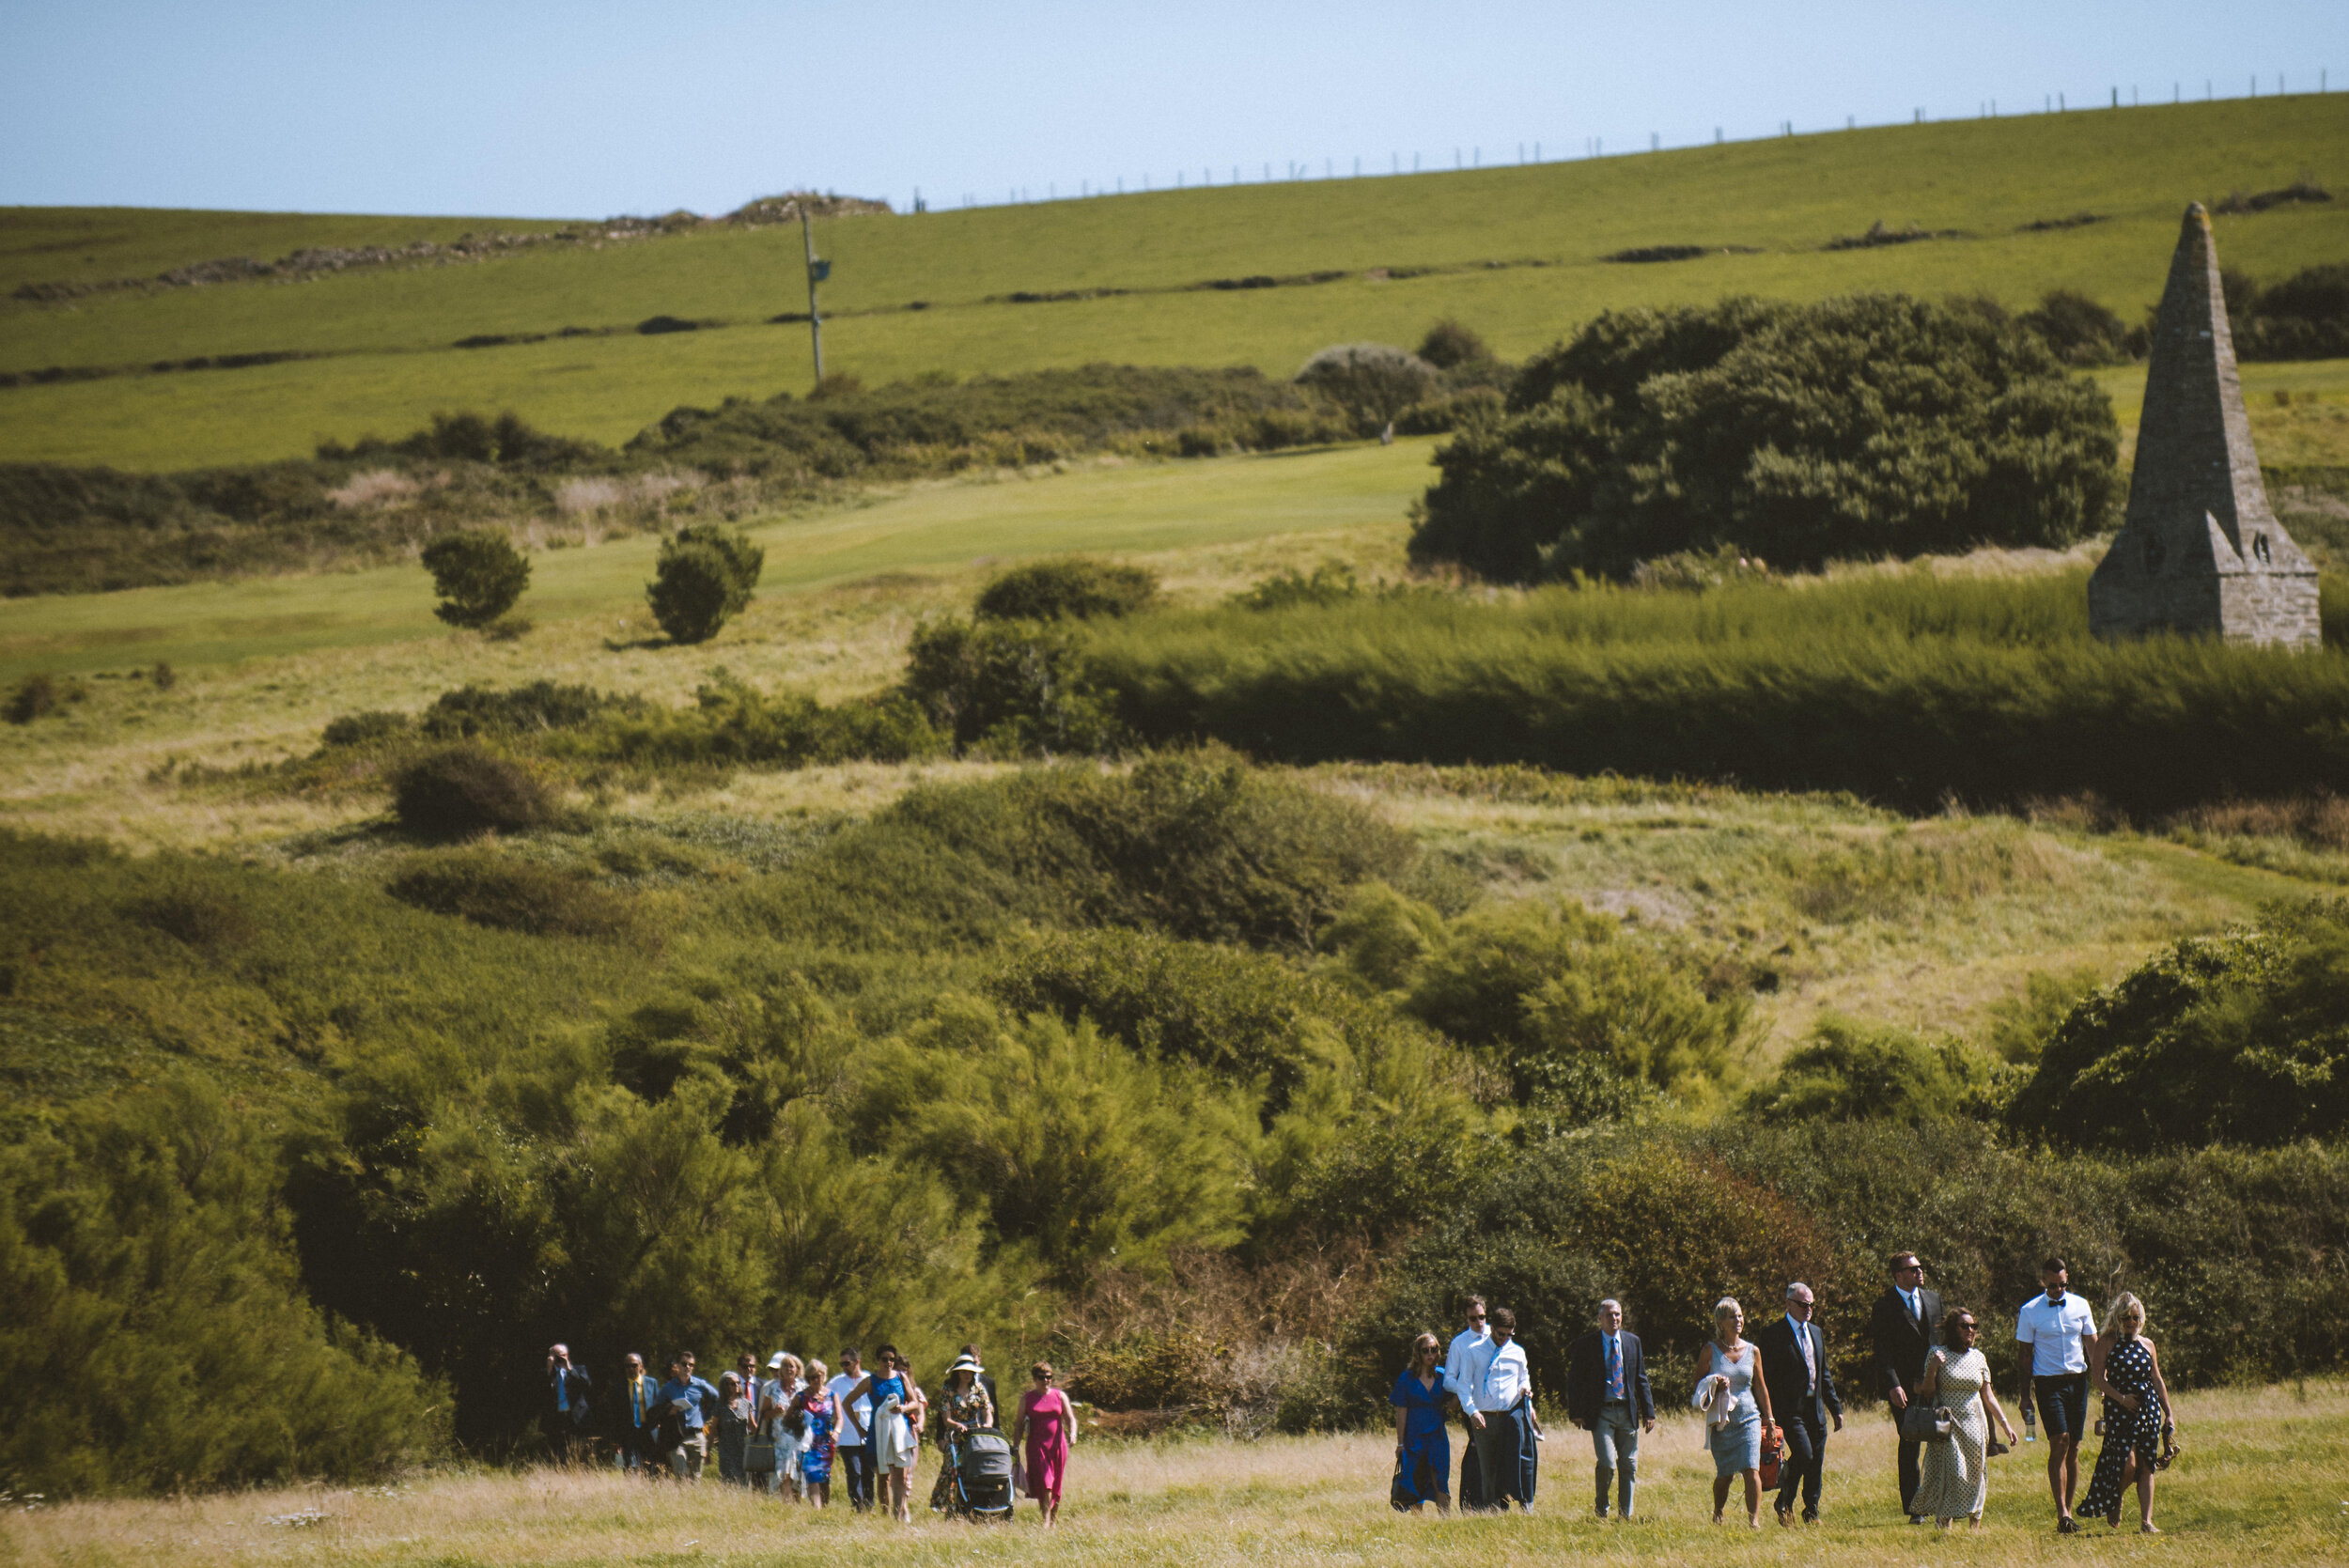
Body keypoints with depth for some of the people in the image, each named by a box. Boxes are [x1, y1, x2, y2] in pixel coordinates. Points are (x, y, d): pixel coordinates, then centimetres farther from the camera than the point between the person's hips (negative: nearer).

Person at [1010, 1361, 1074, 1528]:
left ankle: (1054, 1517, 21)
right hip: (1037, 1445, -2)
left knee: (1056, 1484, 6)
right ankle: (1046, 1520, -16)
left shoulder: (1060, 1396, 9)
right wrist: (1015, 1446, 2)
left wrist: (1072, 1434, -14)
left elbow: (1070, 1418, 6)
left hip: (1057, 1444, 2)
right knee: (1044, 1483, -14)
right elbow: (1019, 1424, 8)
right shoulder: (1027, 1399, 7)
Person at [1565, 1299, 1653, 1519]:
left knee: (1629, 1466, 5)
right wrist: (1576, 1413, -8)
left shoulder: (1632, 1342, 9)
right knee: (1607, 1463, -14)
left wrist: (1649, 1412, 9)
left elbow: (1641, 1379, 13)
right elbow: (1574, 1381, 1)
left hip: (1627, 1411, 4)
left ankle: (1625, 1515, 14)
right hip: (1601, 1413, -4)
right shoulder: (1585, 1345, -1)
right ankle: (1601, 1511, 7)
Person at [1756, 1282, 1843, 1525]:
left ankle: (1811, 1512, 16)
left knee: (1817, 1462, 5)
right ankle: (1785, 1503, 1)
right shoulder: (1773, 1335, -6)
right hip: (1790, 1410, -7)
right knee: (1803, 1453, -18)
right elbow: (1765, 1378, -8)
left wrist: (1836, 1408, 19)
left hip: (1816, 1409, 7)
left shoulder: (1816, 1332, 17)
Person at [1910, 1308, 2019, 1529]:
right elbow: (1926, 1393, -3)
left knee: (1975, 1478, 1)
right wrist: (1932, 1370, -18)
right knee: (1951, 1474, -13)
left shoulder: (1978, 1358, 9)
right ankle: (1944, 1527, -10)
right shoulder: (1938, 1355, -2)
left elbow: (1988, 1397, 14)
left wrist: (2005, 1424, 10)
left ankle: (1974, 1530, 5)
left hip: (1974, 1426, 4)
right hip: (1947, 1426, -4)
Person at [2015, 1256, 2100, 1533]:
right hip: (2048, 1383, -3)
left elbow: (2092, 1344, 13)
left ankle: (2067, 1511, 12)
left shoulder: (2080, 1306, 7)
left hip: (2077, 1382, 3)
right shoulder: (2030, 1311, 0)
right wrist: (2026, 1393, 0)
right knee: (2059, 1443, -16)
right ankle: (2062, 1513, -20)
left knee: (2073, 1448, 5)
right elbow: (2026, 1353, 3)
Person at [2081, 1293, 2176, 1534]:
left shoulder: (2146, 1344, 13)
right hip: (2119, 1408, -4)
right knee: (2128, 1463, -14)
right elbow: (2100, 1379, -5)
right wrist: (2121, 1397, -18)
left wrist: (2168, 1414, 14)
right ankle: (2115, 1503, 14)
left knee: (2146, 1466, -1)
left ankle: (2146, 1521, -2)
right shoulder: (2107, 1342, 0)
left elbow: (2157, 1381, 17)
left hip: (2149, 1408, 4)